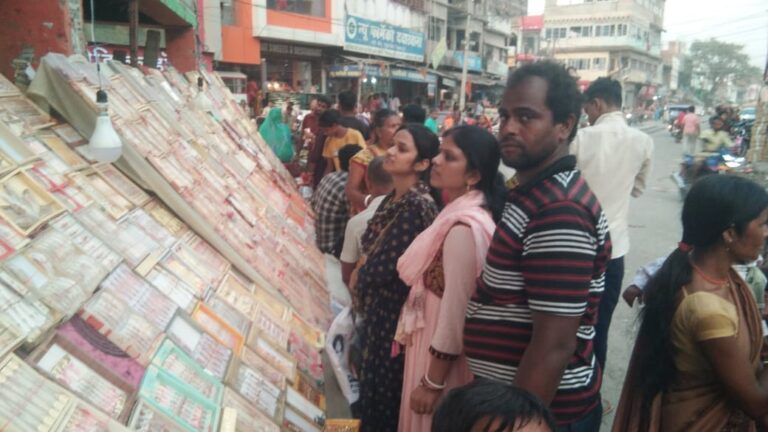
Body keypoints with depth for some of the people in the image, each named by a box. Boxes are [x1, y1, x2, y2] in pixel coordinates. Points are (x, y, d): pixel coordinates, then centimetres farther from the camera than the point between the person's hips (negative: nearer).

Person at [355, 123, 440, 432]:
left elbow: (382, 268, -22)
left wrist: (359, 285, -3)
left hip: (394, 311, -9)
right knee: (375, 384, 22)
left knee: (384, 390, 8)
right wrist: (363, 279, -8)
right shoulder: (396, 197, 5)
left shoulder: (417, 206, -23)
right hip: (380, 305, 9)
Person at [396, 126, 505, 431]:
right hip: (439, 350, 8)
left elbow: (456, 313, -24)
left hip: (442, 357, -8)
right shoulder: (461, 214, 4)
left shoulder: (463, 228, -26)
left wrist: (432, 383, -17)